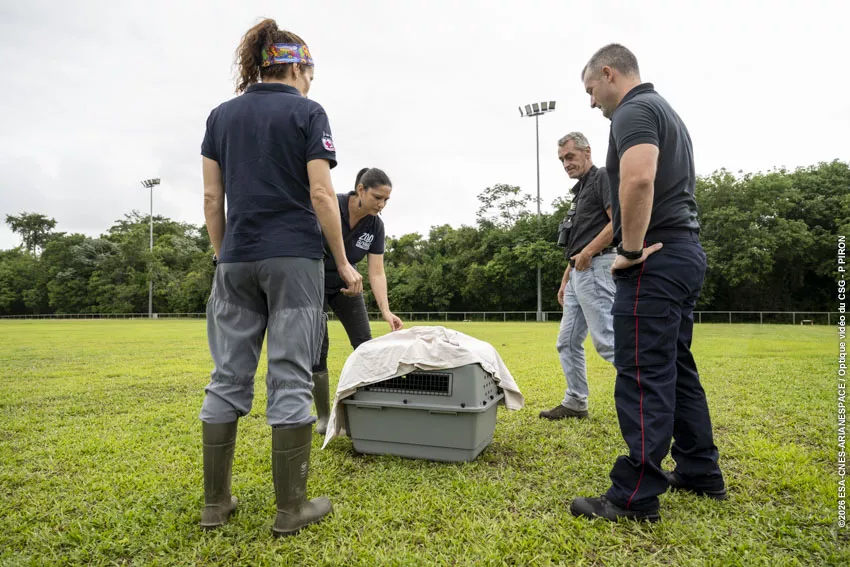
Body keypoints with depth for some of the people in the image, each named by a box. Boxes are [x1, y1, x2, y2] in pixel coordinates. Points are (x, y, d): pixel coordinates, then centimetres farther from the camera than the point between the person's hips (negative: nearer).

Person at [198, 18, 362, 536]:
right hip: (293, 258, -4)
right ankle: (292, 507, 6)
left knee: (229, 376, 9)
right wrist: (343, 262, -3)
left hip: (237, 260, 5)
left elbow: (212, 198, 8)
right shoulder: (307, 112, 0)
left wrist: (223, 256, 15)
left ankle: (216, 501, 16)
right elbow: (321, 194, -9)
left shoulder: (222, 115, 13)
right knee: (290, 378, -2)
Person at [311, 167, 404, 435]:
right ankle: (324, 417, 7)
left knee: (365, 344, -3)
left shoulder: (376, 225, -14)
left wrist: (386, 311, -25)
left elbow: (376, 272, -14)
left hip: (344, 285, 4)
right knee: (317, 348, -7)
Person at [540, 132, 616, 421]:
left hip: (596, 268, -10)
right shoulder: (580, 190, 23)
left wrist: (588, 251, -16)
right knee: (568, 342, 10)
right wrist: (565, 280, 21)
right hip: (579, 272, 10)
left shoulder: (602, 177, -4)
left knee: (607, 339, -14)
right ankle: (575, 403, 18)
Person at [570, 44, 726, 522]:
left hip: (657, 259, -10)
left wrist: (632, 249, -18)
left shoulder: (633, 111, -9)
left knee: (643, 375, -8)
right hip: (686, 251, 10)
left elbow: (638, 180, -28)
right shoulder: (665, 110, 23)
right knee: (677, 368, 15)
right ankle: (701, 472, 25)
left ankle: (634, 497, -1)